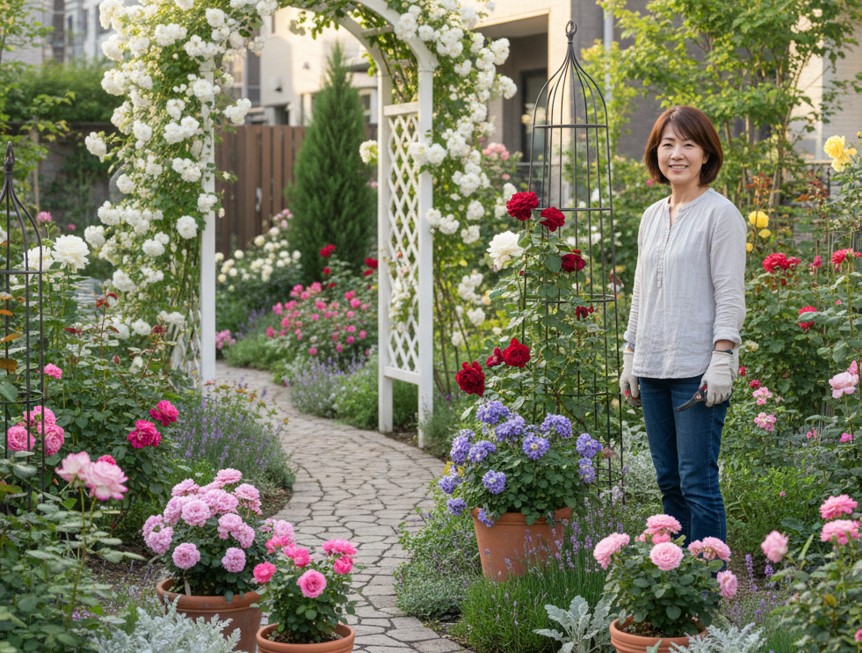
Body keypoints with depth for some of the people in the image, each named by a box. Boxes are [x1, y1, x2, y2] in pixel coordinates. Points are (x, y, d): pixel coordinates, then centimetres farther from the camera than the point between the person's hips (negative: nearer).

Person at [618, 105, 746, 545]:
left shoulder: (720, 213, -5)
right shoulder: (652, 216, 16)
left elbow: (730, 295, -9)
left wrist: (722, 360, -16)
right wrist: (630, 356, 17)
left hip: (698, 370, -7)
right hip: (653, 367, 7)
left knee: (697, 482, -7)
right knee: (668, 480, 10)